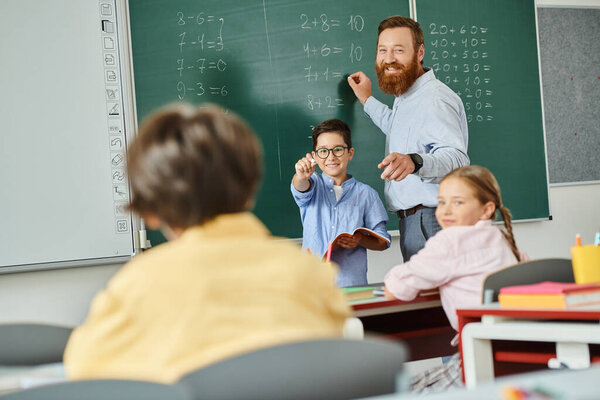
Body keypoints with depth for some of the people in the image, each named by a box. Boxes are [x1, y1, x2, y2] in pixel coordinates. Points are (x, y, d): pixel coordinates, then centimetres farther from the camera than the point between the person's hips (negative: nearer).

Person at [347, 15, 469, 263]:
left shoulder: (435, 98, -15)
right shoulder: (406, 98, 20)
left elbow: (457, 157, -31)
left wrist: (414, 162, -49)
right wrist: (367, 100, 41)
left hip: (430, 221, -10)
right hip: (412, 221, 10)